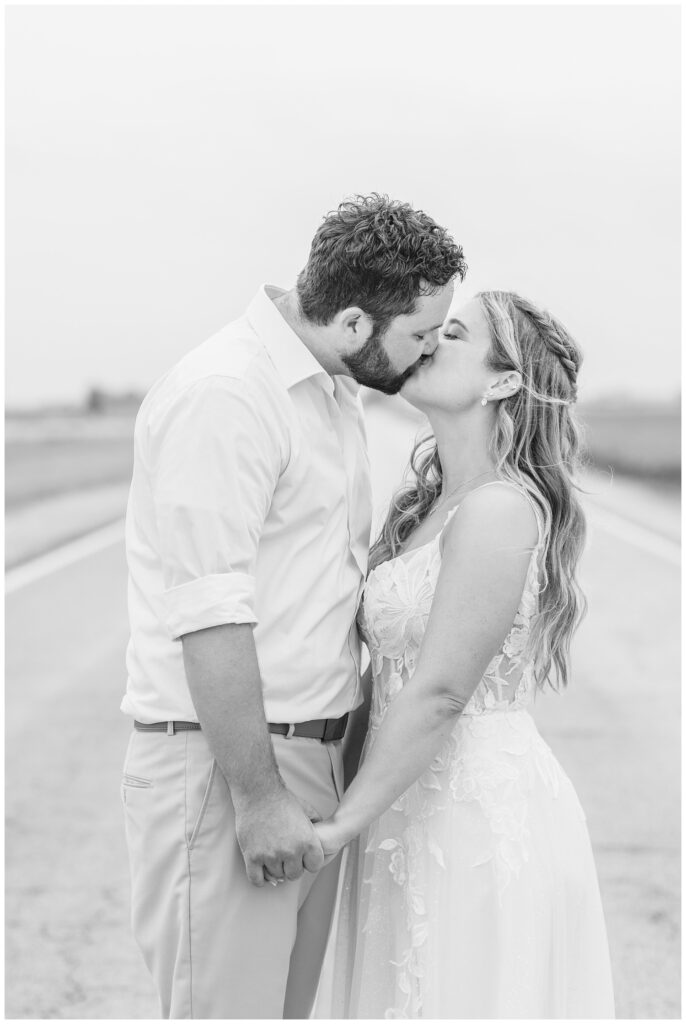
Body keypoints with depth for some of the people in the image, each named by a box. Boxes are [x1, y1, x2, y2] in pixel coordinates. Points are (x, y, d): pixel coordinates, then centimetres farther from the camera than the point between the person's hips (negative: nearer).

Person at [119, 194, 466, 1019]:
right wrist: (258, 795, -19)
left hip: (309, 762, 9)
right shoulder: (224, 395, -17)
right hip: (220, 767, -9)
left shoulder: (333, 394, 14)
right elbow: (210, 618, -21)